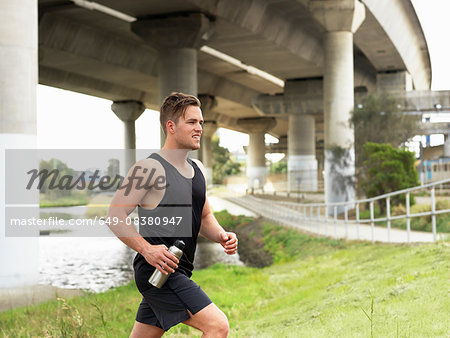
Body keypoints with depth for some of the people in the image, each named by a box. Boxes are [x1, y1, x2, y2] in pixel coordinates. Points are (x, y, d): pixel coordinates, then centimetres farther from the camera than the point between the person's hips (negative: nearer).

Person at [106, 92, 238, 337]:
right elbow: (115, 215, -13)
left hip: (177, 273, 9)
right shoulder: (150, 168, -11)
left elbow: (204, 217, 24)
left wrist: (221, 236, 3)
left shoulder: (198, 169, 15)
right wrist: (146, 249, -26)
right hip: (157, 270, -9)